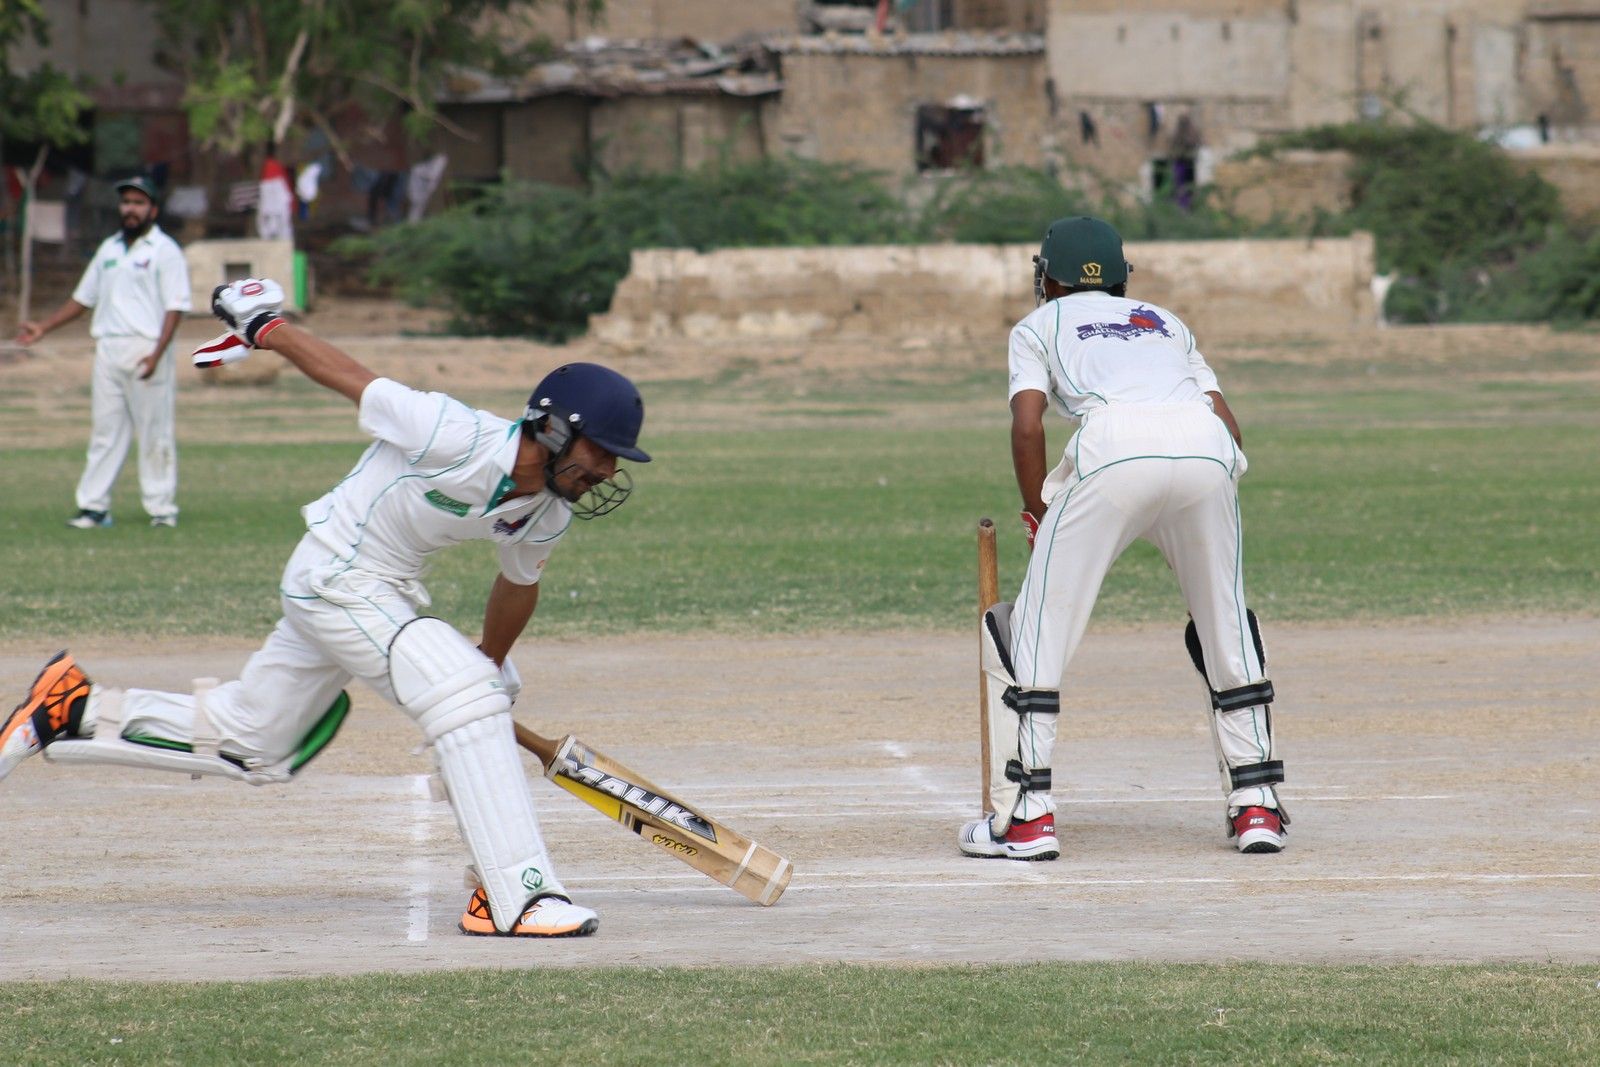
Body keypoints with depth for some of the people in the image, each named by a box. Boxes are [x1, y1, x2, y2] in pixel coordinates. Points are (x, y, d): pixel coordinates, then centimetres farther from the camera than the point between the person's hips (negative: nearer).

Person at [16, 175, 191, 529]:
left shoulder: (165, 251, -2)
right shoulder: (109, 249, 17)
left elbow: (175, 307, -10)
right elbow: (83, 298, 25)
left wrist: (157, 354, -21)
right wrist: (43, 327, 20)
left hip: (146, 349, -6)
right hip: (108, 350, 6)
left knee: (155, 432, -4)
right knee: (105, 431, 5)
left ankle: (162, 508, 0)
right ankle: (94, 506, 5)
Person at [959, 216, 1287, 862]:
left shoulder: (1040, 325, 28)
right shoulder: (1166, 322, 37)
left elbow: (1027, 424, 9)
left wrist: (1038, 514, 17)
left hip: (1114, 443, -4)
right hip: (1208, 446, 4)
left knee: (1033, 630, 5)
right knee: (1226, 631, 19)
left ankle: (1026, 815, -2)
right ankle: (1256, 807, 15)